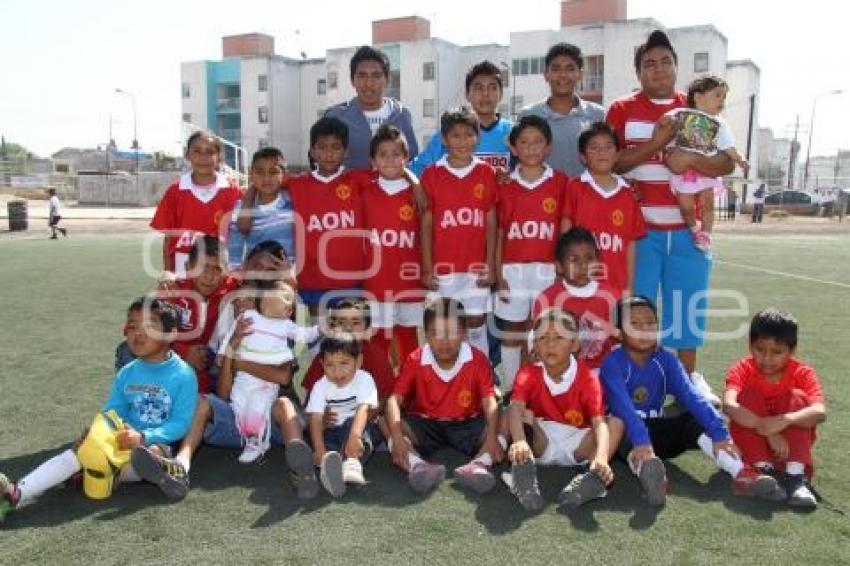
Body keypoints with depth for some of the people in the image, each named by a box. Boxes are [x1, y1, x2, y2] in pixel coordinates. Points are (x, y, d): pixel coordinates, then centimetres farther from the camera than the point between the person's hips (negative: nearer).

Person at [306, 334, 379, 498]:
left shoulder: (364, 379, -14)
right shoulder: (320, 386, -7)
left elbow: (363, 410, -30)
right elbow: (315, 418, -17)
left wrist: (354, 436, -49)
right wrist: (320, 450, -33)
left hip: (356, 428, -2)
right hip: (331, 432, 2)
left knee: (352, 423, -32)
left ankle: (351, 463, -52)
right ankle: (330, 465, -57)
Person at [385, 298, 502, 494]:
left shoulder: (478, 360, -11)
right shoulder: (415, 361, -10)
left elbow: (490, 402, -19)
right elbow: (395, 399, -17)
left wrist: (492, 437, -38)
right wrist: (397, 436, -35)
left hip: (467, 425, 0)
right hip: (425, 425, 1)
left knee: (502, 424, -27)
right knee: (397, 426, -27)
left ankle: (479, 464, -51)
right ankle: (417, 465, -51)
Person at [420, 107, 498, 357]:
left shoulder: (487, 173, 2)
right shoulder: (431, 174, -2)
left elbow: (491, 223, 4)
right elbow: (426, 225, 0)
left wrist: (490, 265, 0)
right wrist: (427, 268, -3)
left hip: (476, 267, 1)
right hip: (442, 268, -1)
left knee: (476, 325, 9)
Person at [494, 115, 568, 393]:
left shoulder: (560, 182, 3)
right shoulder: (505, 185, 6)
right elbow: (498, 234, 6)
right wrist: (498, 274, 0)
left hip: (548, 270, -1)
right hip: (512, 269, 1)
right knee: (511, 333, 8)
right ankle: (510, 388, 19)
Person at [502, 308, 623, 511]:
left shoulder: (587, 379, -11)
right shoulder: (528, 375, -9)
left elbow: (598, 421, -25)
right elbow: (516, 408, -29)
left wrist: (601, 456, -47)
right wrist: (519, 441, -52)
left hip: (577, 445, 0)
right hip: (540, 443, 0)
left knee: (616, 423, -22)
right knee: (525, 415, -25)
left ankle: (595, 477, -45)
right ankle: (523, 472, -47)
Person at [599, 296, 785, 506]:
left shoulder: (666, 360, -1)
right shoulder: (613, 363, -15)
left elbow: (691, 396, -15)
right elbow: (622, 405, -30)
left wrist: (719, 432, -30)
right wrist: (640, 441, -47)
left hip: (656, 430, 4)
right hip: (626, 432, -4)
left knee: (696, 420, -21)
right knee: (627, 433, -38)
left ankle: (741, 473, -37)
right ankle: (645, 469, -68)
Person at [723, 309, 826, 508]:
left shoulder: (803, 373, -11)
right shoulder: (742, 370, -14)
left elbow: (819, 412, -30)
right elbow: (729, 405, -34)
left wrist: (785, 421, -48)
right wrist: (766, 429, -45)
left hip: (790, 440, 1)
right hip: (753, 439, 0)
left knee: (797, 396, -24)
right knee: (749, 395, -24)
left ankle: (796, 476, -35)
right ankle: (763, 469, -33)